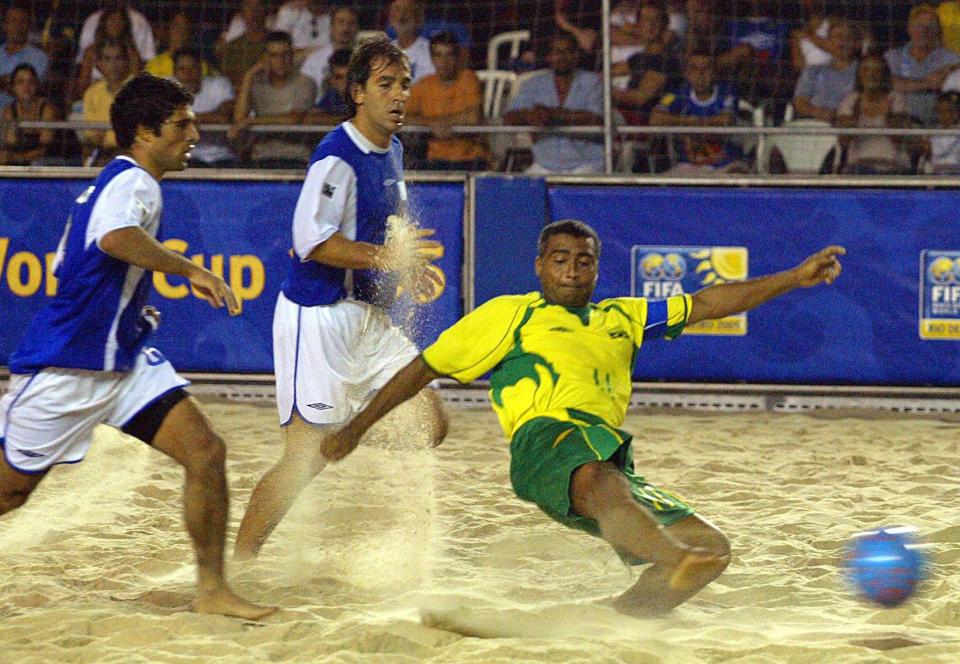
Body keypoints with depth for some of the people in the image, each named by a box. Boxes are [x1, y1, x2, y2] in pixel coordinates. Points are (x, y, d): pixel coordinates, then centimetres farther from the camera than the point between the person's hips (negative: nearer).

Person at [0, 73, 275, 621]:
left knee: (206, 453, -6)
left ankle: (213, 590, -1)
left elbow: (67, 268, 27)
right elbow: (116, 238, -41)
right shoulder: (133, 183, -16)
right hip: (67, 369, -9)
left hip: (125, 360, 9)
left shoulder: (118, 182, 14)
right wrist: (192, 271, -36)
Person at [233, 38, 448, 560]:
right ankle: (237, 565, 0)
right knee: (307, 455, -10)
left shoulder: (391, 151, 13)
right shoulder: (338, 157, -17)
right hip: (319, 317, -9)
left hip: (368, 320, 9)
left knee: (429, 426, 6)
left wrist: (408, 266, 14)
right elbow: (311, 240, -25)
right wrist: (383, 257, -29)